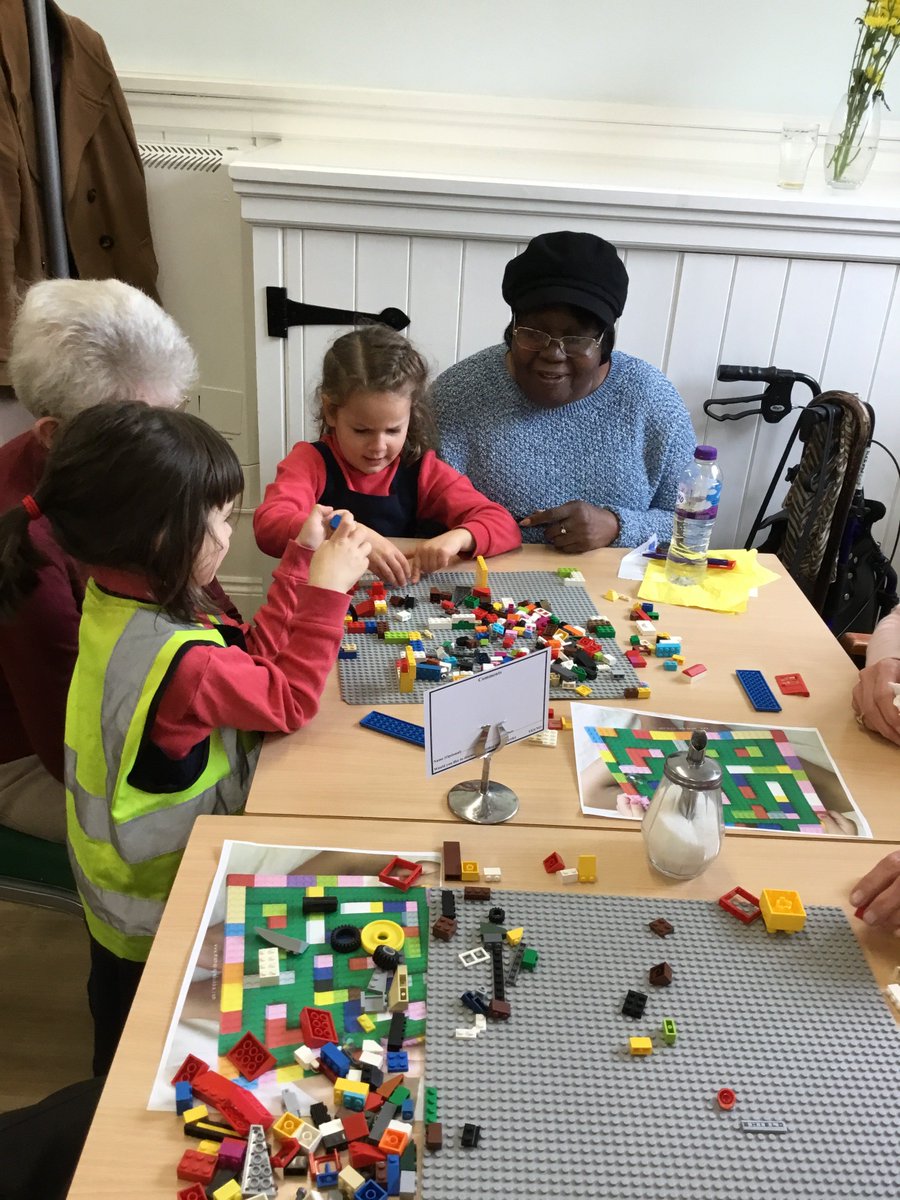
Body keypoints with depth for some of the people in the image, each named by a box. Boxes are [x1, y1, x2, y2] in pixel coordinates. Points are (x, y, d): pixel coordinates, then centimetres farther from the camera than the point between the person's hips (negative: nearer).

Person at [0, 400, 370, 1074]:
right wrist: (326, 588, -20)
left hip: (124, 886, 9)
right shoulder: (179, 662, -37)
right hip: (161, 917, -8)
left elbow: (252, 652, -3)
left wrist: (304, 559, -6)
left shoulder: (118, 601, -9)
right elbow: (291, 698, -23)